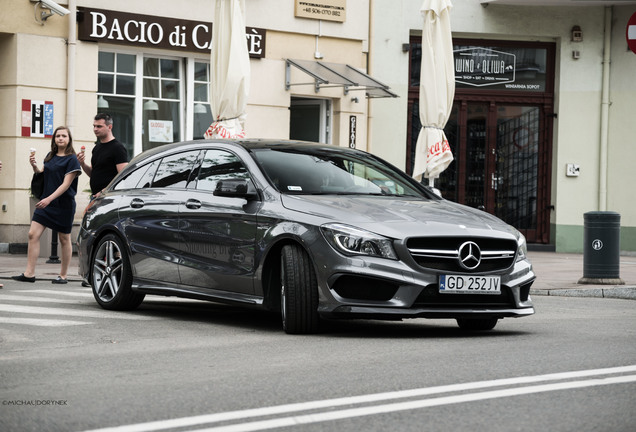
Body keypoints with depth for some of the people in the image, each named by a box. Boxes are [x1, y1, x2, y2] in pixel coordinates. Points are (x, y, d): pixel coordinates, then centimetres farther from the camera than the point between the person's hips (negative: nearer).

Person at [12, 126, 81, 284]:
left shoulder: (71, 159, -8)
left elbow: (66, 184, -15)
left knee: (64, 239, 5)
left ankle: (63, 275, 14)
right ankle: (29, 274, -5)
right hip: (45, 202, 6)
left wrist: (49, 199, -23)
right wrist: (34, 166, 2)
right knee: (33, 234, -5)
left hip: (64, 204, -6)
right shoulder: (50, 156, 11)